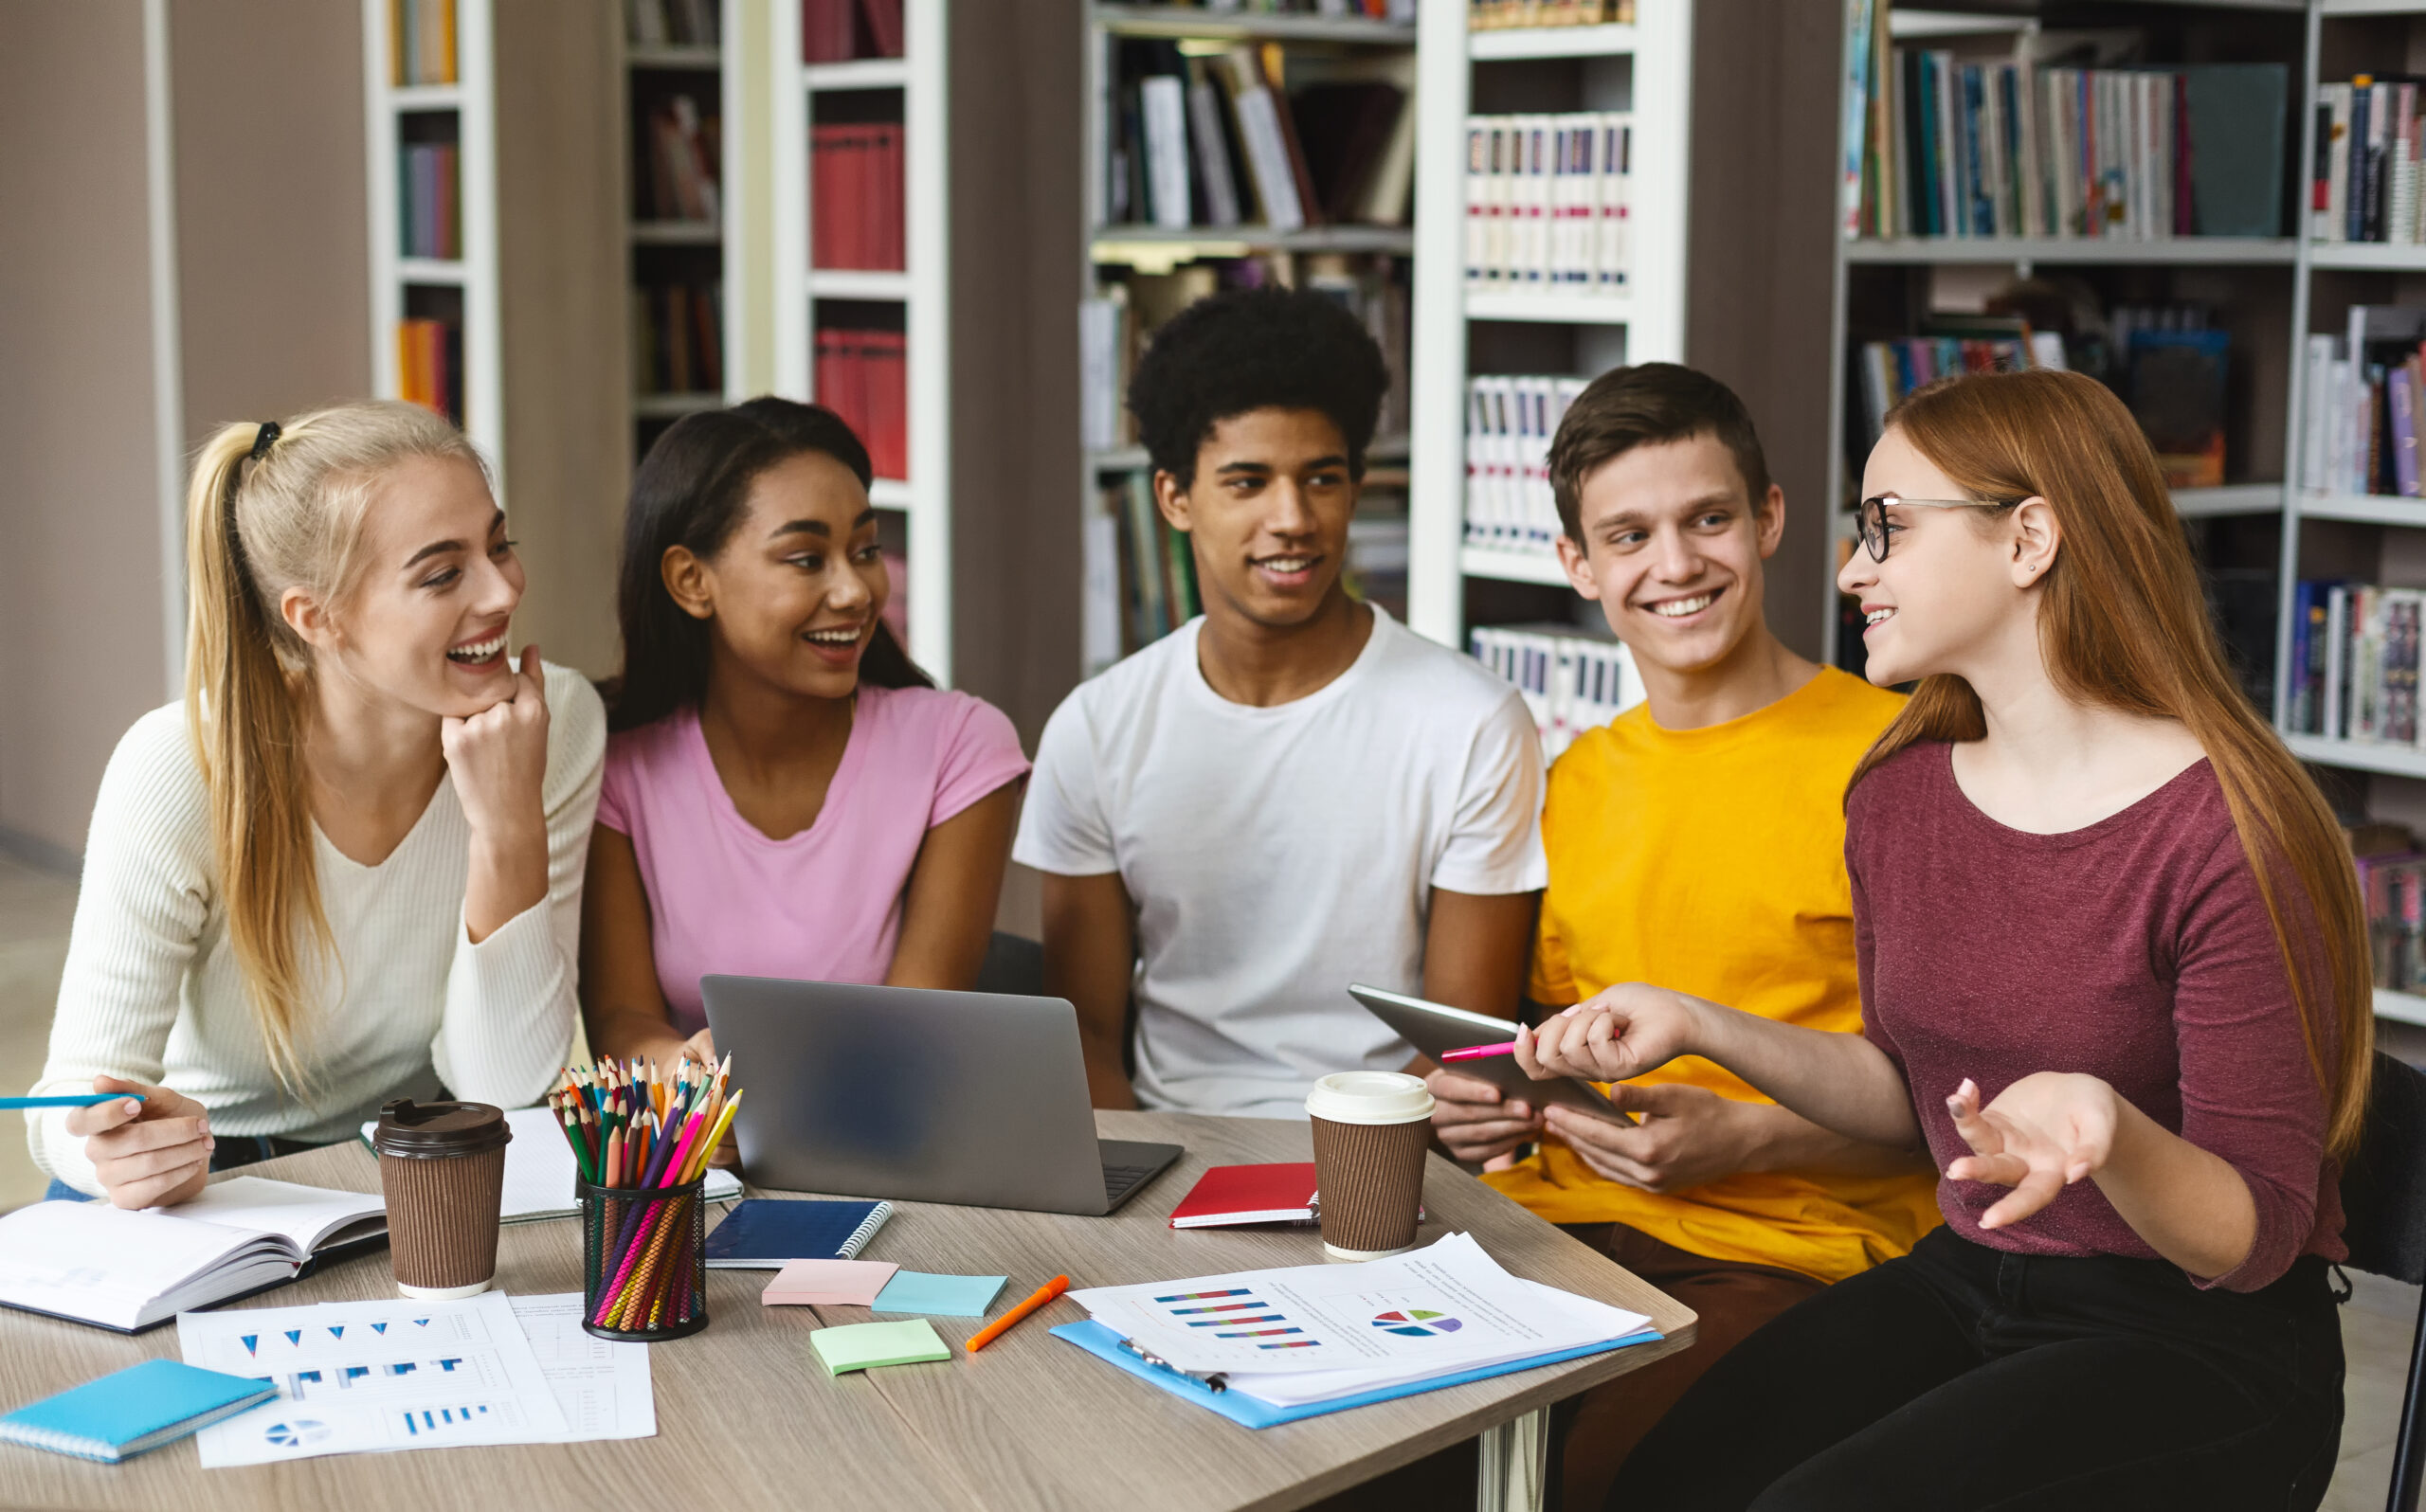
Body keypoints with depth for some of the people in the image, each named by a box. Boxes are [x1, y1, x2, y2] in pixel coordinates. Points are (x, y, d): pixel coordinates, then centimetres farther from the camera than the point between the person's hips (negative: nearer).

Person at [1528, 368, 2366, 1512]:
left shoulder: (2225, 834, -18)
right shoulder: (1900, 796, 4)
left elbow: (2256, 1238, -16)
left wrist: (2106, 1134, -37)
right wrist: (1696, 1025, 3)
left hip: (2202, 1343, -6)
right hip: (1961, 1285, 6)